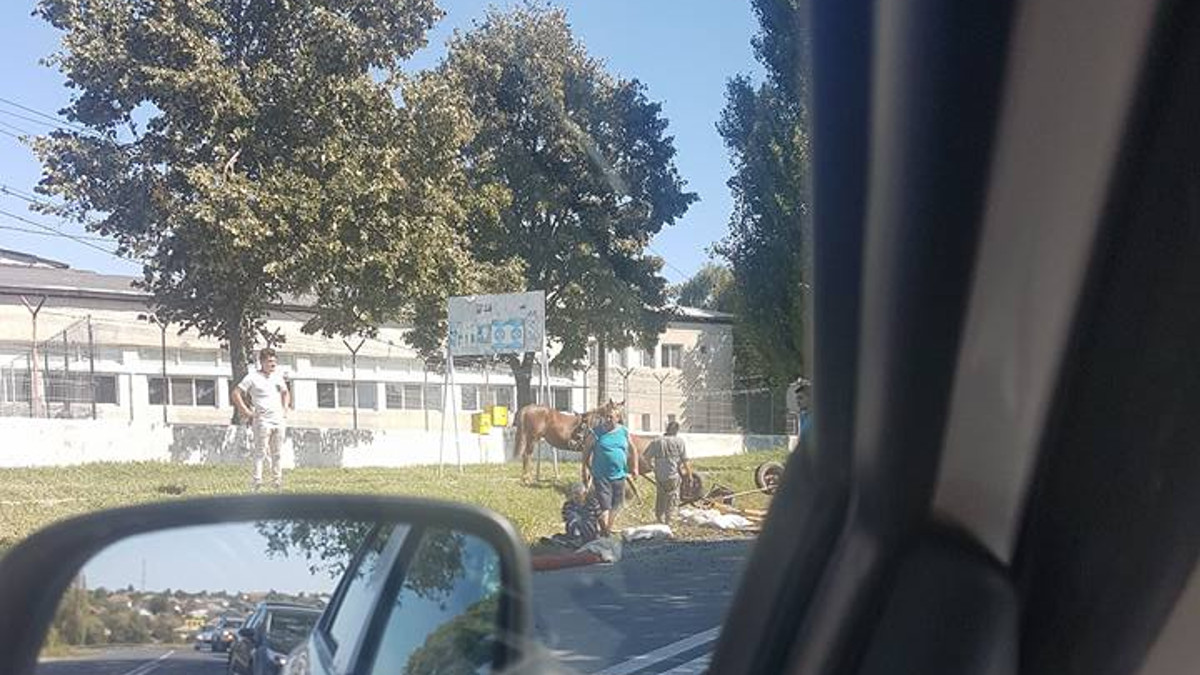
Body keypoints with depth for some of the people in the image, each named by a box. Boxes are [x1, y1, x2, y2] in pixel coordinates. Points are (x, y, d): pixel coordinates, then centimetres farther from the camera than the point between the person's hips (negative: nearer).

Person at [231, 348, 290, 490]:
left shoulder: (278, 376, 13)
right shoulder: (253, 377, -5)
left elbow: (285, 393, 30)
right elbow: (236, 393, -7)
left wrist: (284, 407, 14)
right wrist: (246, 411, -11)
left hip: (278, 420, 6)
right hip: (262, 420, -6)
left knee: (277, 453, 9)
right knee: (261, 452, -9)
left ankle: (278, 481, 15)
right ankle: (257, 482, -8)